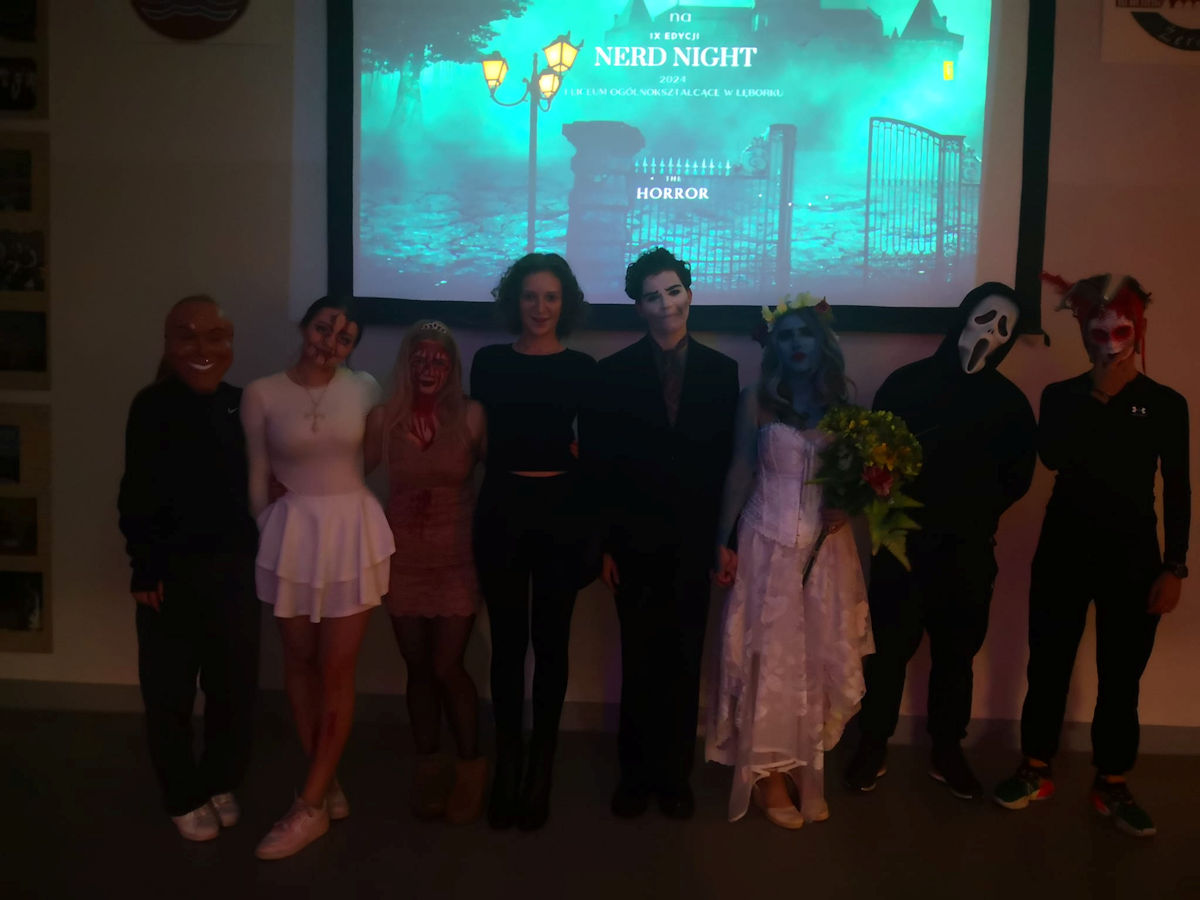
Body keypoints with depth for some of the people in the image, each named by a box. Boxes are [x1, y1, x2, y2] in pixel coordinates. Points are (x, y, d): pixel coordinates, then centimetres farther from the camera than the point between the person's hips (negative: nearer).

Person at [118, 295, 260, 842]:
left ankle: (220, 784, 33)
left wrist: (257, 551, 0)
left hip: (234, 566, 3)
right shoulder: (152, 406, -9)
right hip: (173, 568, -3)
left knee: (236, 684, 10)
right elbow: (137, 493, -10)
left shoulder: (242, 404, 2)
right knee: (170, 689, 8)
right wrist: (145, 566, -13)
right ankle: (183, 797, 29)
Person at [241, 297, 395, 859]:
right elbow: (257, 478, 4)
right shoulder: (261, 394, -4)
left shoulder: (364, 388, -1)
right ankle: (327, 784, 29)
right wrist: (270, 533, 6)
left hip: (353, 531, 0)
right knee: (299, 662, 11)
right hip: (290, 534, 1)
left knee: (337, 671, 2)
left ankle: (310, 807, 13)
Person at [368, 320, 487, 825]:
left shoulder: (472, 416, -7)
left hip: (457, 558, -2)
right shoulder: (383, 418, -1)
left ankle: (471, 767, 20)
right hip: (403, 560, 2)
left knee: (446, 668, -3)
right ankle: (427, 767, 29)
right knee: (418, 669, 10)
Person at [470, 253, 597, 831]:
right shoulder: (488, 362, 5)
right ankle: (507, 766, 21)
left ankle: (541, 770, 20)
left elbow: (594, 452, 4)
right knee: (507, 641, 7)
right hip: (501, 511, 1)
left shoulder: (582, 369, 3)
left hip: (560, 514, 0)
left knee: (550, 641, 6)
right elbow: (477, 441, 4)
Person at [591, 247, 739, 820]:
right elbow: (603, 467, -2)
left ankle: (674, 777, 26)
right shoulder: (616, 372, 1)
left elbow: (727, 463, 2)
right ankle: (635, 774, 25)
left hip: (694, 542, 1)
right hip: (636, 542, -1)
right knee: (639, 661, 8)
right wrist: (605, 544, -6)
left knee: (684, 663, 10)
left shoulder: (721, 370, 4)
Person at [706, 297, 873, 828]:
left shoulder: (839, 404, 6)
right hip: (768, 542, -3)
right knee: (769, 657, 2)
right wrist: (724, 541, -5)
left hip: (826, 546, 3)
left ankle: (804, 768, 23)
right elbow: (740, 471, -1)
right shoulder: (756, 400, -1)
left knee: (821, 657, 7)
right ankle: (768, 774, 15)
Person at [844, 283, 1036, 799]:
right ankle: (872, 747, 19)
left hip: (970, 549, 3)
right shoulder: (908, 382, -1)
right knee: (890, 647, 3)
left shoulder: (1010, 401, 6)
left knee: (957, 652, 11)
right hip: (905, 541, -2)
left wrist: (977, 515, 2)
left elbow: (1018, 476, 10)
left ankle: (947, 752, 27)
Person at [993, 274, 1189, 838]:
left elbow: (1177, 490, 2)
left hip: (1132, 555, 0)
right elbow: (1054, 457, -16)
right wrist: (1099, 397, -16)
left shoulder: (1165, 404, 2)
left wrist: (1173, 567, -3)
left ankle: (1112, 786, 21)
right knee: (1048, 665, 7)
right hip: (1064, 549, 1)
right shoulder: (1062, 397, 4)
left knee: (1121, 676, 5)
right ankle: (1035, 771, 22)